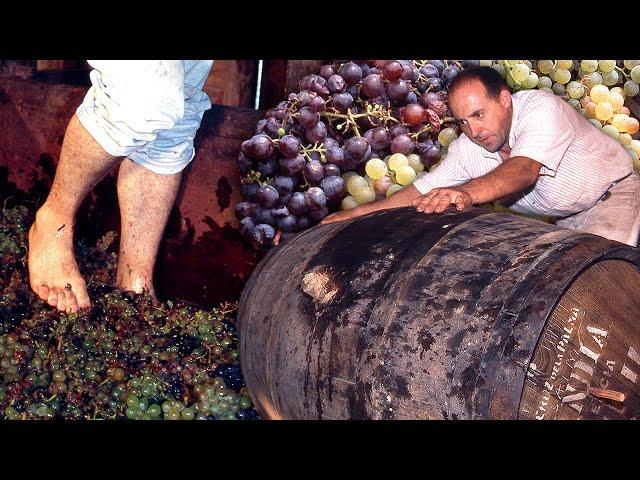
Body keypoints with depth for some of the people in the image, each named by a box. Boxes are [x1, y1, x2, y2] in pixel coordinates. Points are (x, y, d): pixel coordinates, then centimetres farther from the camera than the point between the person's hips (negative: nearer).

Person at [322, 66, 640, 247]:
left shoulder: (541, 107, -31)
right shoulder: (467, 150, -13)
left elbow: (524, 169, -47)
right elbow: (421, 192, -7)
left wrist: (466, 192, -65)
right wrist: (357, 213, -14)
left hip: (611, 192, -6)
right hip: (562, 218, 6)